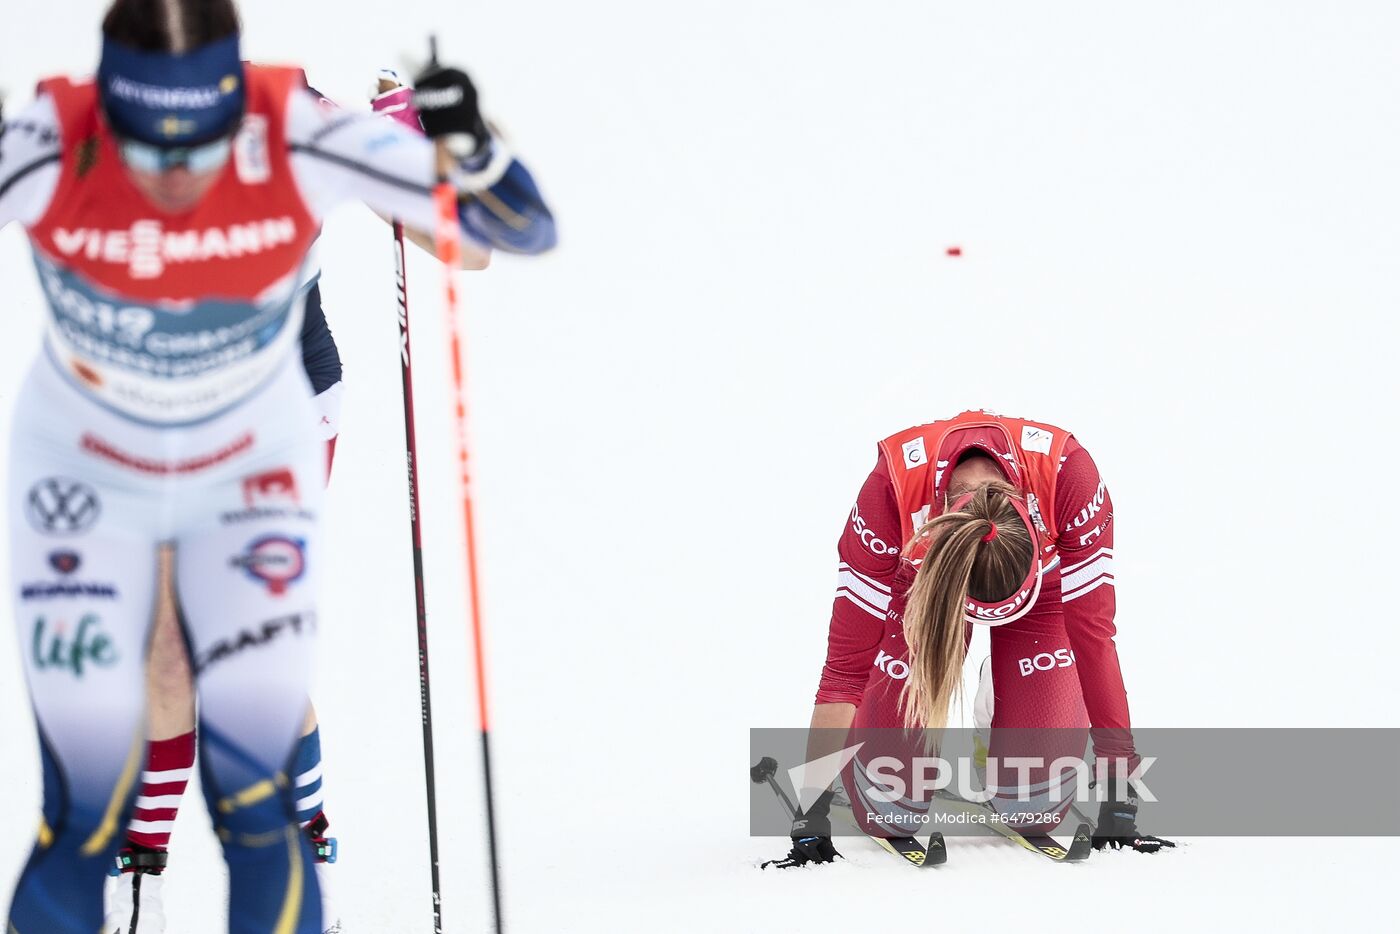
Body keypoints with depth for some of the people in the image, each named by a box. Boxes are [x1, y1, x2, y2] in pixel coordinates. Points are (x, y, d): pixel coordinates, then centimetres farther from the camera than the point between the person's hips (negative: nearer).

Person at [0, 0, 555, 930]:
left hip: (253, 472, 0)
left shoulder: (296, 143, -28)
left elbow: (523, 228, -21)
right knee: (85, 819, -2)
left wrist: (466, 151, -40)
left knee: (258, 806, -6)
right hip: (84, 476, 0)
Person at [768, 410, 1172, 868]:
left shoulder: (1069, 472, -40)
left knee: (1035, 804, -10)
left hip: (1040, 572, 0)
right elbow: (847, 657, -35)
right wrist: (811, 812, -36)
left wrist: (1118, 798, -33)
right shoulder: (891, 487, -40)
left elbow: (1094, 636, -34)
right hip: (920, 577, 0)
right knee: (886, 808, -11)